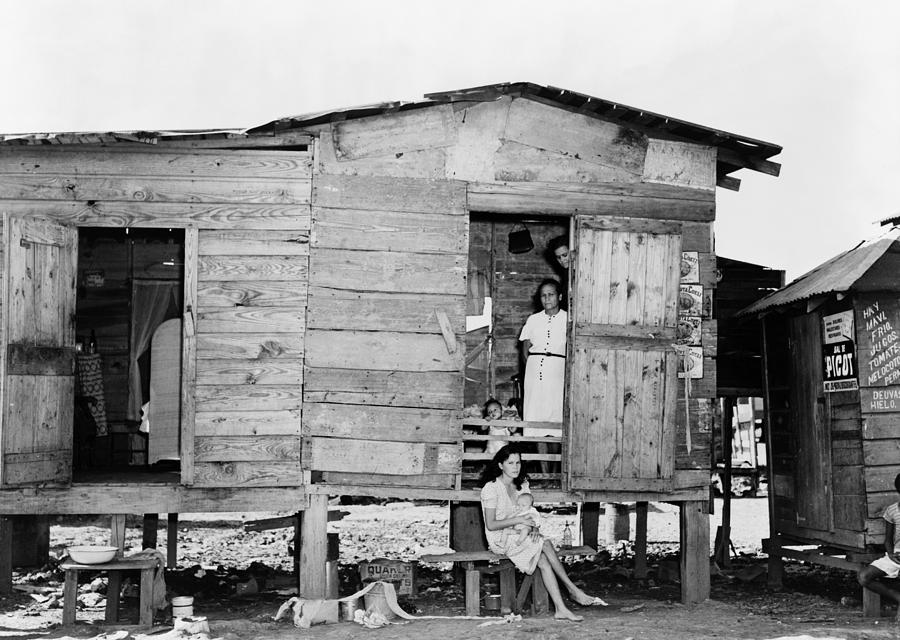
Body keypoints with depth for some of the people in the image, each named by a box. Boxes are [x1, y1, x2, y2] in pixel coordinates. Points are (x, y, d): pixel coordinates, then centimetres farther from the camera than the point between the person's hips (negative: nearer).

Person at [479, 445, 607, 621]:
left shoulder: (522, 485, 9)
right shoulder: (491, 488, -13)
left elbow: (529, 513, 13)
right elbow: (491, 525, -16)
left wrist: (534, 529, -9)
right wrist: (519, 520, -22)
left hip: (519, 536, 6)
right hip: (500, 539, -6)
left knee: (543, 561, -22)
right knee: (545, 544, -25)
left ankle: (560, 609, -26)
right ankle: (573, 590, -17)